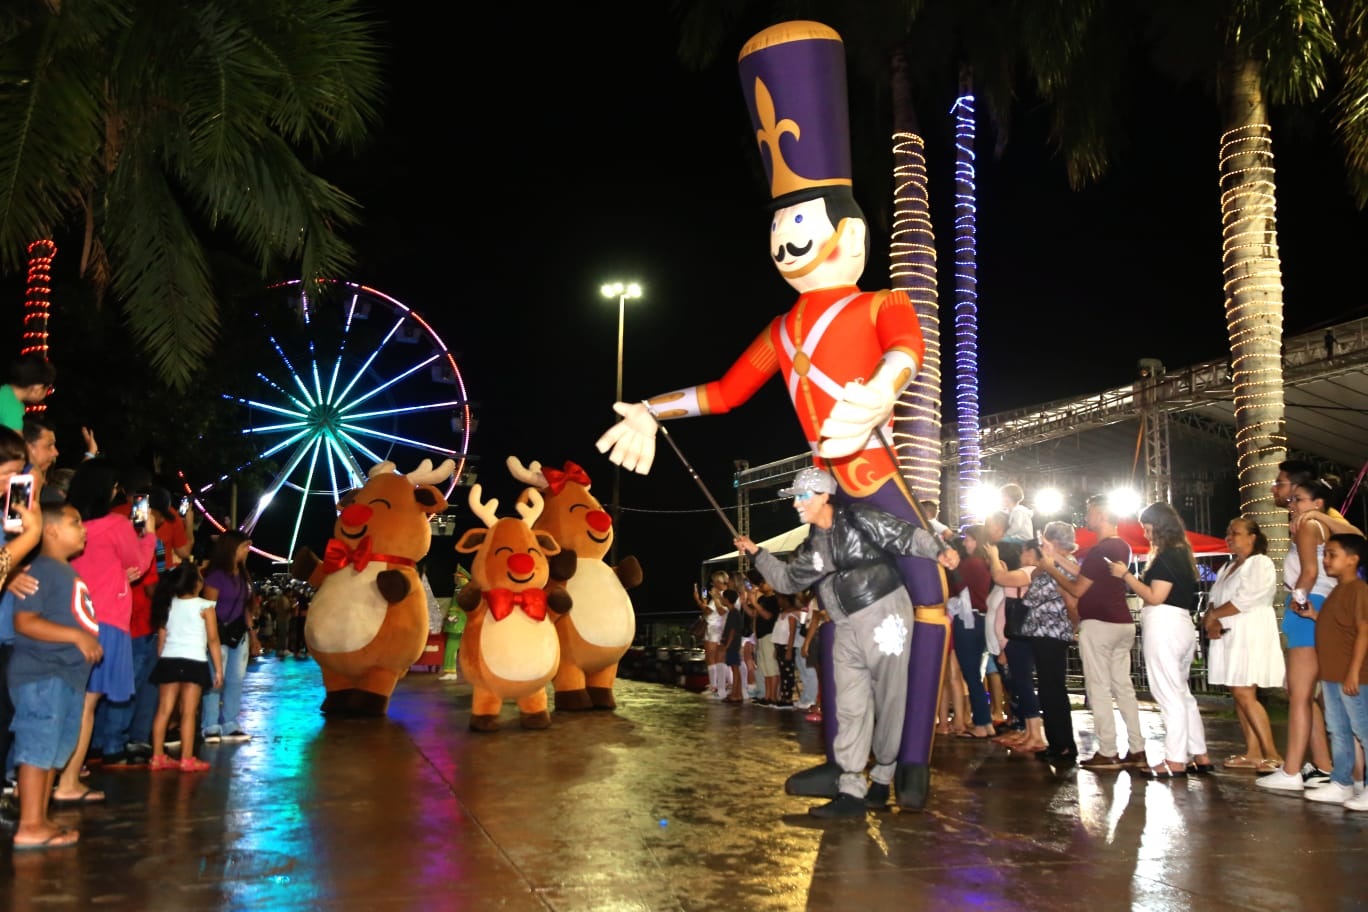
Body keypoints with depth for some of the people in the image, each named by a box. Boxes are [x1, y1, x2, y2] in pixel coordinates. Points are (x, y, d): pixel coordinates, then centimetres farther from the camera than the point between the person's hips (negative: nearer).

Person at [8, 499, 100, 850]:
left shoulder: (67, 572, 17)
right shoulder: (42, 569, -11)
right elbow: (24, 622, -20)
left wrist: (89, 640, 13)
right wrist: (77, 636, -23)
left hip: (67, 674, 10)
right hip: (42, 675, -10)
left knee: (55, 751, 13)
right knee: (38, 749, -7)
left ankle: (40, 821, 20)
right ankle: (29, 827, -2)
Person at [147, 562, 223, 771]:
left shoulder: (168, 604, 10)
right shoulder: (205, 606, -3)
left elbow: (161, 637, 11)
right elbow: (213, 640, -4)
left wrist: (161, 661, 20)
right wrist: (219, 669, 0)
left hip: (169, 660, 5)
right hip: (194, 662, -5)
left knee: (164, 710, 9)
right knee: (188, 712, -2)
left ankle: (158, 756, 13)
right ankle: (187, 759, -1)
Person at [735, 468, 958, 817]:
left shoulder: (859, 520, -6)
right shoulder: (812, 548, 15)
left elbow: (907, 535, -8)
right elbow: (786, 579, 26)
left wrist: (939, 550, -23)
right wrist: (756, 553, 21)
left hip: (885, 615, -6)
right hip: (848, 629, 7)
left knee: (890, 700, 2)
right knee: (850, 708, 1)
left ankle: (882, 778, 19)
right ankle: (852, 790, 2)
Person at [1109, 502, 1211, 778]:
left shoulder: (1166, 556, -12)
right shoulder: (1181, 554, 17)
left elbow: (1155, 597, -17)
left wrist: (1126, 575, -10)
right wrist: (1131, 578, 15)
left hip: (1164, 627, -10)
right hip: (1181, 625, 10)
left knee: (1169, 696, -6)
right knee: (1182, 694, 15)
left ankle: (1175, 761, -3)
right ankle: (1199, 756, 19)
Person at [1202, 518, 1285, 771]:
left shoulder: (1261, 564, -4)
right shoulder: (1227, 568, 22)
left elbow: (1245, 600, -16)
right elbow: (1214, 600, 14)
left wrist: (1213, 615, -7)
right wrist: (1211, 622, -6)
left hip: (1250, 637, -8)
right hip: (1229, 637, 8)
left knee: (1244, 694, -14)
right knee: (1240, 695, 5)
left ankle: (1272, 754, -10)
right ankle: (1252, 752, 7)